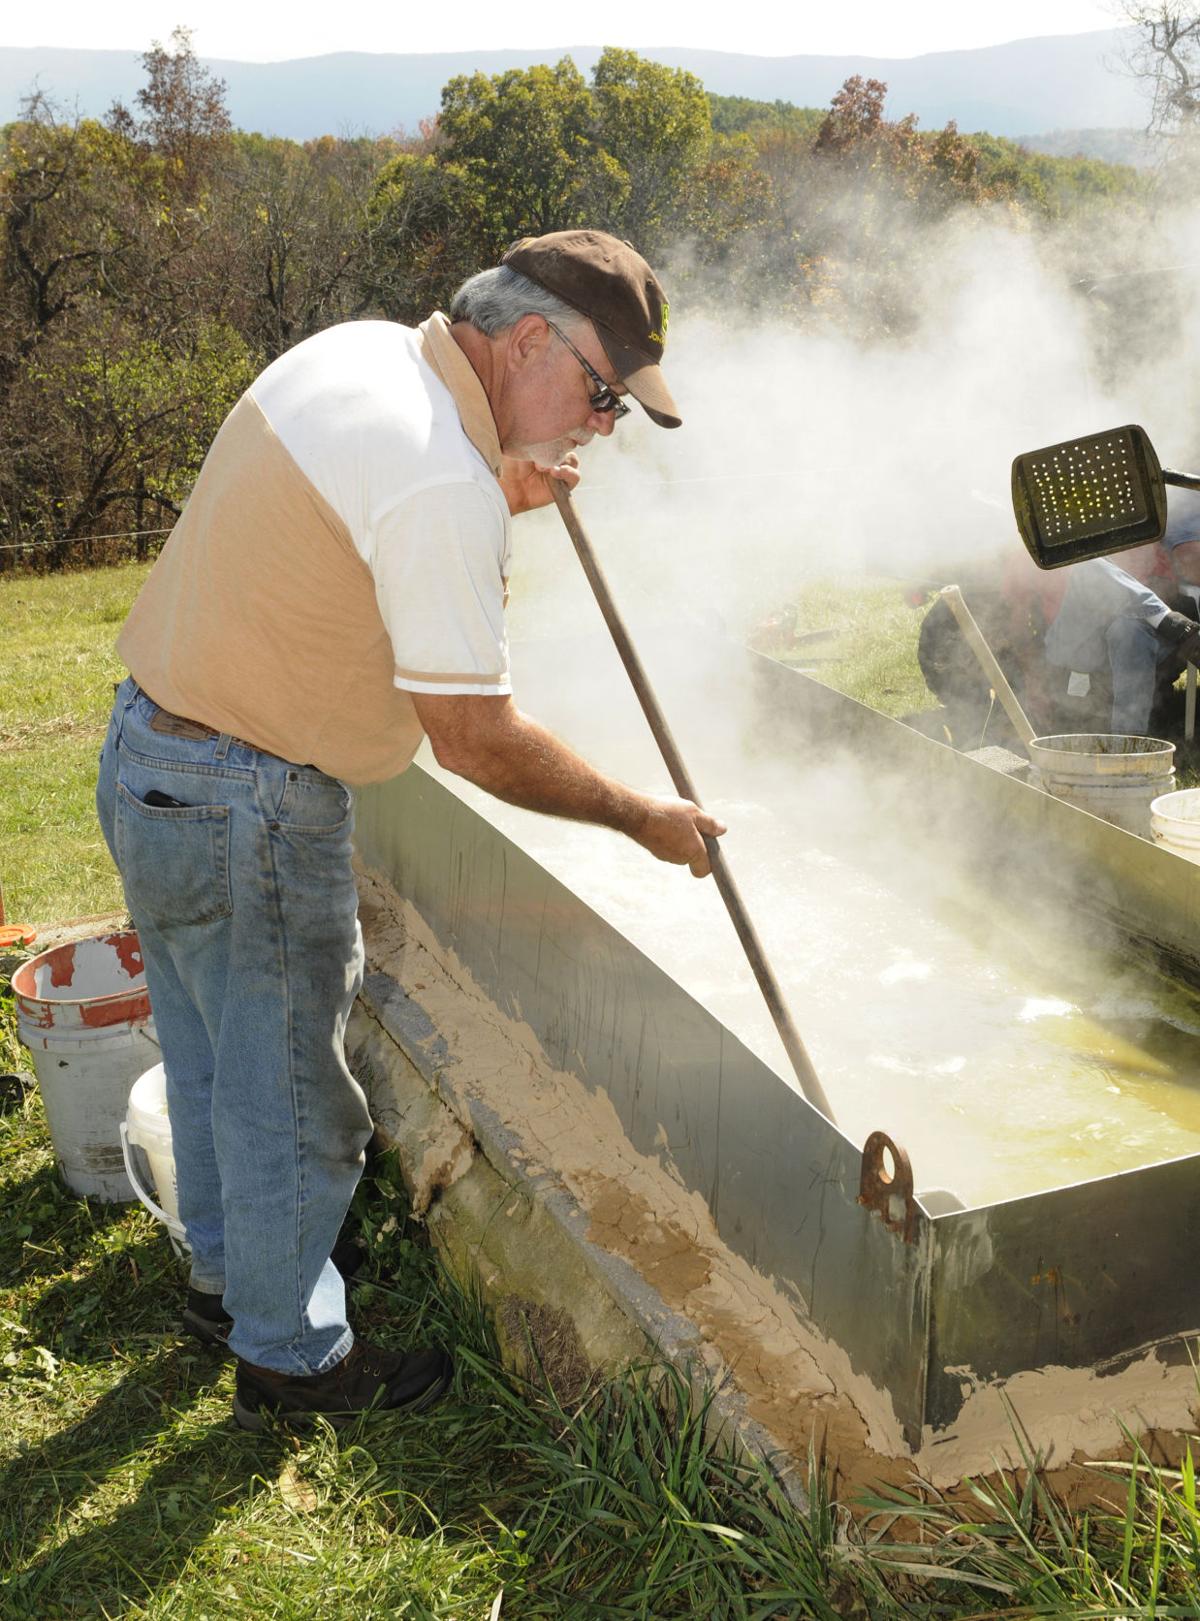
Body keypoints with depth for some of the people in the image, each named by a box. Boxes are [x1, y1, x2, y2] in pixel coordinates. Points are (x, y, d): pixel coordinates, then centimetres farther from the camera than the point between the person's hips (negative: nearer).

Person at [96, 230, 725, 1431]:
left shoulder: (365, 348, 4)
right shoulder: (444, 487, -25)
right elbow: (474, 739, -23)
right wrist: (645, 819, -11)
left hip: (148, 750, 10)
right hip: (246, 806, -10)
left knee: (214, 1055, 24)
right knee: (287, 1095, 8)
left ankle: (225, 1278, 45)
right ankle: (289, 1356, 28)